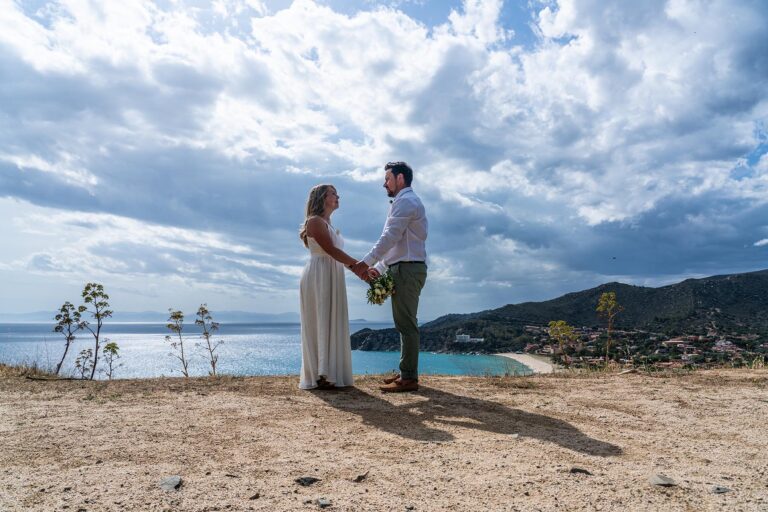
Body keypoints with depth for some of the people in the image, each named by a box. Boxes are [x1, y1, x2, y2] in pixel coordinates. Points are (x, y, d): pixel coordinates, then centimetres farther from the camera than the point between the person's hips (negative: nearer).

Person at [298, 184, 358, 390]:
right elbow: (331, 251, -15)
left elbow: (337, 254, 16)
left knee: (331, 325, 7)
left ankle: (329, 374, 11)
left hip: (332, 279, 9)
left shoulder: (329, 225, 22)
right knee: (320, 324, -8)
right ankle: (319, 376, -5)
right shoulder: (315, 221, -6)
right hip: (319, 277, -9)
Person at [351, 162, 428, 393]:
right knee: (405, 323, 12)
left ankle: (409, 378, -6)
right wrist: (378, 268, 14)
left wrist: (366, 262, -18)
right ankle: (406, 372, 19)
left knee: (406, 324, -9)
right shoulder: (407, 202, 25)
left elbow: (390, 237, -19)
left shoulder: (405, 201, -8)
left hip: (407, 268, -11)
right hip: (406, 268, 11)